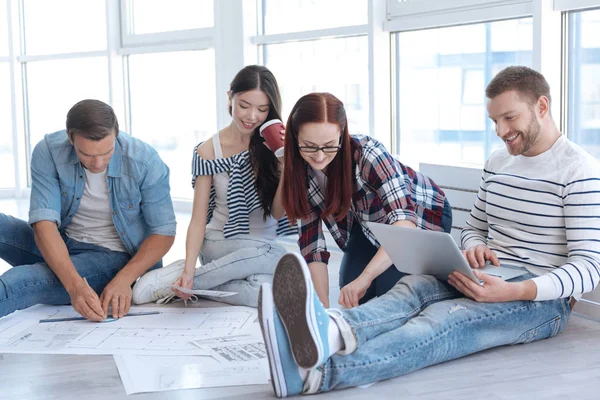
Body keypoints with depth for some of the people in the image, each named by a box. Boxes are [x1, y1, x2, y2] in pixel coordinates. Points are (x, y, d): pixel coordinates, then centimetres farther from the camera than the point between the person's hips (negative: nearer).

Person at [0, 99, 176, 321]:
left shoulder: (145, 161, -20)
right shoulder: (48, 153, -17)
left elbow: (164, 232, -12)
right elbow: (44, 223, -23)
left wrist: (124, 279, -28)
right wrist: (74, 284, -39)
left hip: (112, 256, -3)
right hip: (57, 247, 4)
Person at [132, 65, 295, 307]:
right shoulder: (208, 152, -4)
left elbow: (278, 213, -6)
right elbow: (198, 220, -6)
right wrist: (189, 269, -21)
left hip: (267, 246, 2)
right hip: (220, 244, -2)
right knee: (269, 257, -36)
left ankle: (179, 283, -16)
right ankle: (185, 278, -18)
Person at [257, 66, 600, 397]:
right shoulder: (498, 163, 17)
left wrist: (513, 291, -30)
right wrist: (475, 249, -2)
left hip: (542, 298, -6)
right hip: (492, 282, 6)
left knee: (441, 319, -36)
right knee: (415, 288, -29)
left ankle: (317, 372, -60)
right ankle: (332, 330, -63)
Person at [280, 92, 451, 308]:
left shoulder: (367, 154, -37)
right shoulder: (302, 169, -20)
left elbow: (404, 221, -47)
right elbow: (311, 237, -19)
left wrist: (365, 277, -59)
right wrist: (322, 304, -31)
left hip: (421, 217, -4)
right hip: (369, 222, 5)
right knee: (350, 289, -9)